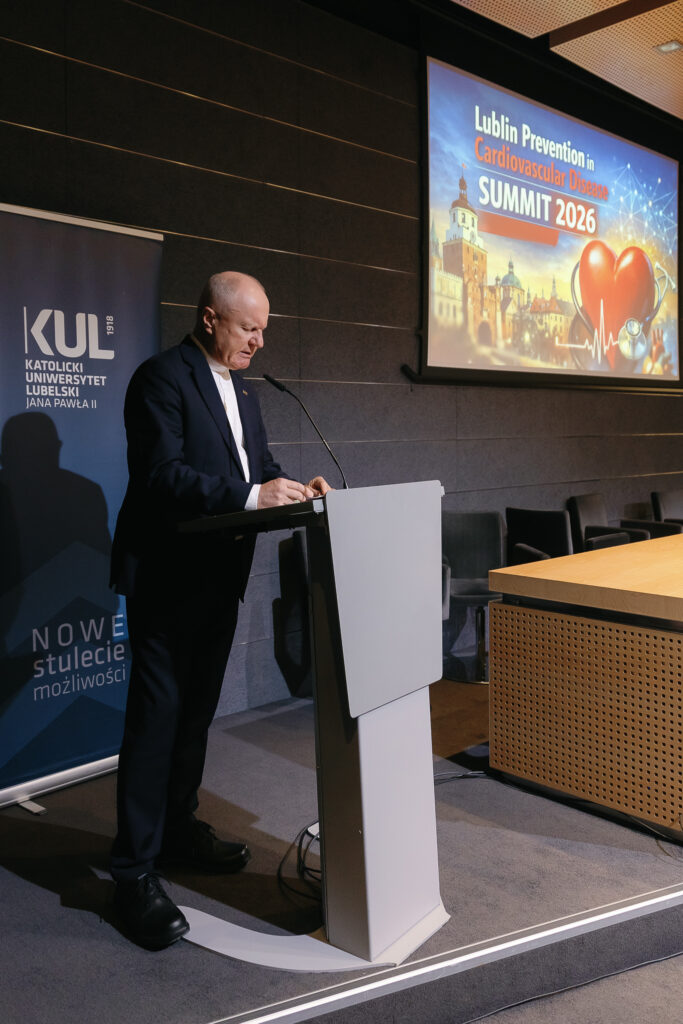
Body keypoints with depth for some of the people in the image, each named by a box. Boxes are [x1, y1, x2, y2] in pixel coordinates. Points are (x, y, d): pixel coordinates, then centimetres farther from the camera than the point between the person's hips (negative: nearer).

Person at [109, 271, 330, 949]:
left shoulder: (240, 388, 16)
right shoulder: (161, 378, -12)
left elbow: (257, 464, 19)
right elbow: (161, 475, -22)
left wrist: (291, 487, -2)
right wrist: (252, 496, -29)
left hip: (220, 576, 9)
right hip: (168, 578, -9)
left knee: (197, 710, 17)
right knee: (156, 716, -5)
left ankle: (178, 827, 33)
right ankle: (134, 873, 5)